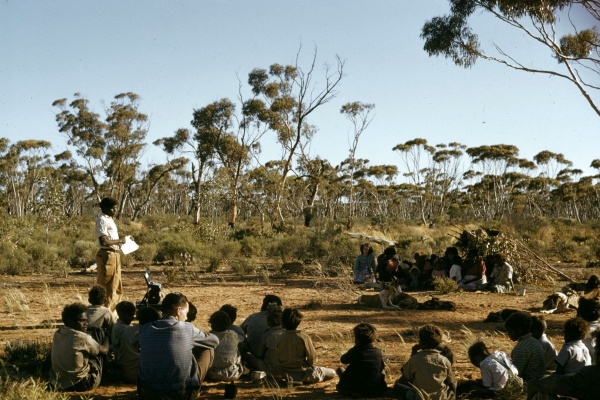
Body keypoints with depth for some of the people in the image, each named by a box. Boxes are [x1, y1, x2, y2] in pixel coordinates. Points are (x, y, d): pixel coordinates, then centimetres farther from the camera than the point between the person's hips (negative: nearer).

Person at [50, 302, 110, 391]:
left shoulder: (57, 334, -3)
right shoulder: (83, 338, -21)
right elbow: (104, 350, -4)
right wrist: (106, 336, 15)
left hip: (59, 384, 7)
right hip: (82, 385, -7)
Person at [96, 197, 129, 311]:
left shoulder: (109, 220, 17)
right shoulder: (102, 220, -13)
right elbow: (104, 241, -22)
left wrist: (122, 241, 10)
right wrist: (120, 240, -15)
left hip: (114, 255, 10)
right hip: (107, 255, -10)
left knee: (116, 288, 15)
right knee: (106, 287, -6)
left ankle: (109, 312, 24)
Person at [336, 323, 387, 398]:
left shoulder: (354, 351, -9)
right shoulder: (377, 352, 0)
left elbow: (343, 360, 9)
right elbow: (382, 368, 13)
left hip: (356, 391, -3)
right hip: (376, 390, 3)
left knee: (340, 369, 18)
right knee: (382, 372, 30)